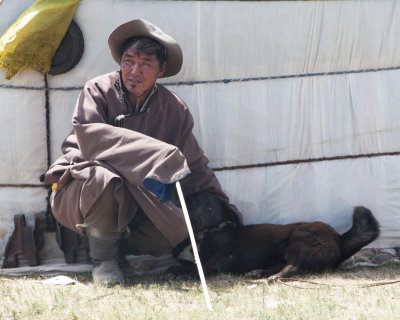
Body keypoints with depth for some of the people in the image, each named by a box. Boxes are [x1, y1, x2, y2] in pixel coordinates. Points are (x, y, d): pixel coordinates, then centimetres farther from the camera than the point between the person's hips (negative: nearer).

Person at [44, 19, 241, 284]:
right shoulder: (98, 91, -12)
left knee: (176, 228, -23)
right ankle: (104, 260, -15)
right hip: (78, 190, -4)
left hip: (133, 202, 4)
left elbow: (195, 166, 11)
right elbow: (88, 135, -31)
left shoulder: (174, 109, -1)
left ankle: (119, 246, 8)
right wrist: (152, 156, -39)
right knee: (104, 176, -38)